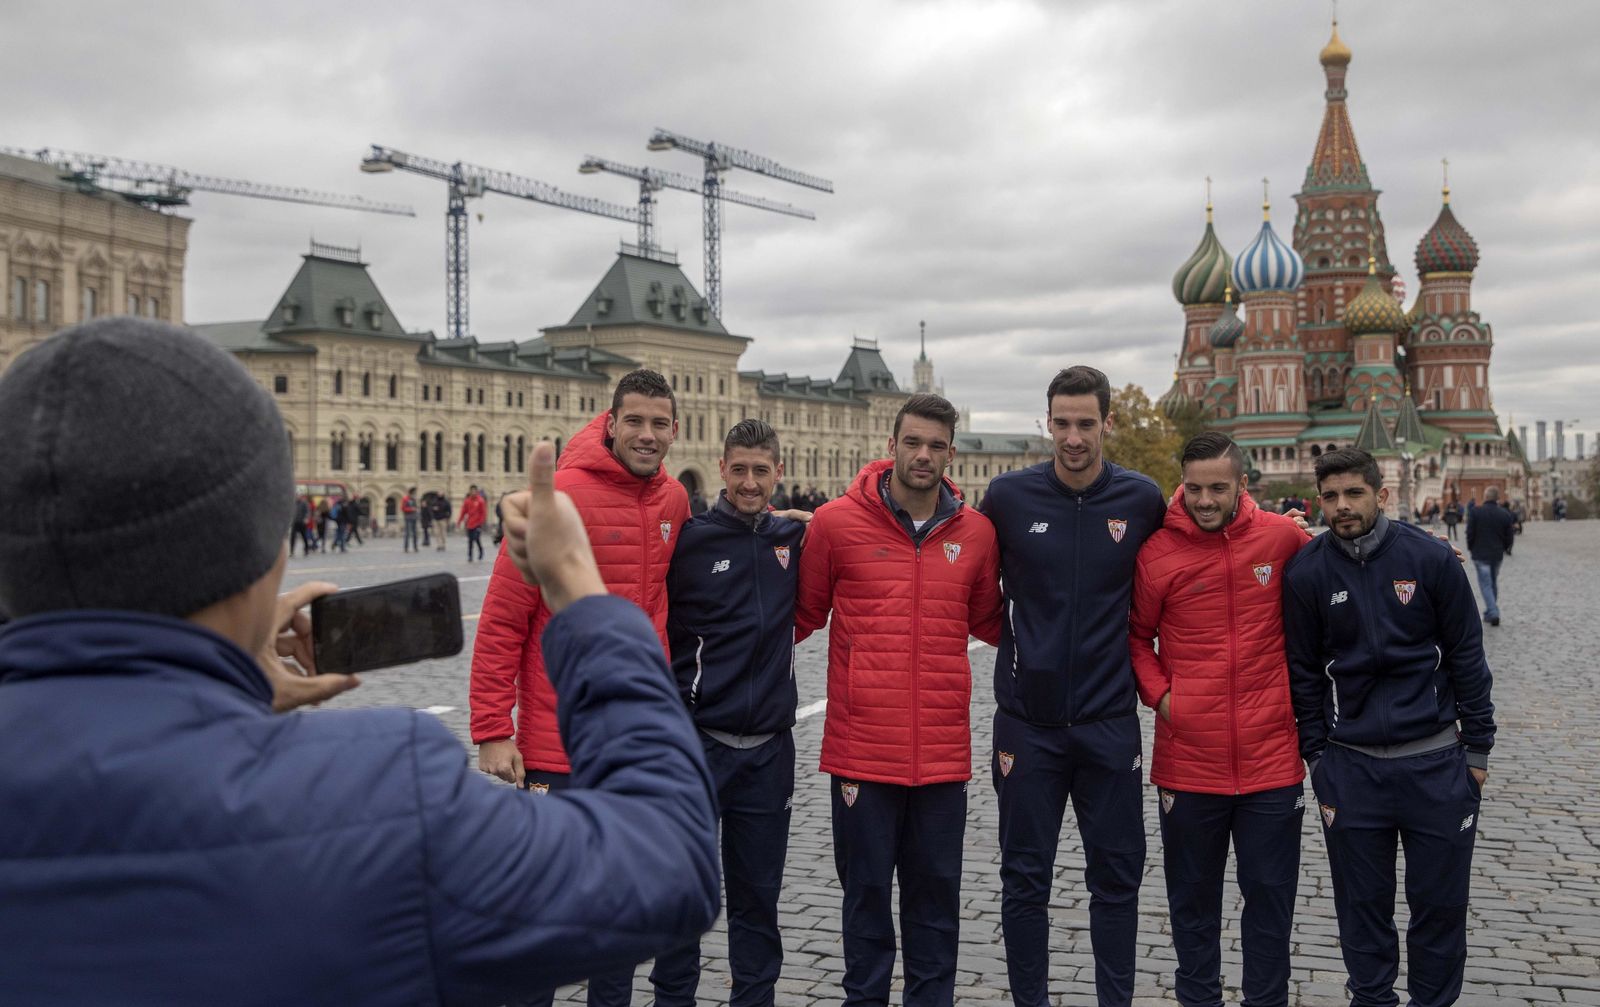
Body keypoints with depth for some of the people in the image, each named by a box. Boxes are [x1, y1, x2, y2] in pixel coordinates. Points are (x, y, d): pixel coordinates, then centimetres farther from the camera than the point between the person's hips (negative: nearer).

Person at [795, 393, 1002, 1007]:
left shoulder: (976, 532, 4)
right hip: (862, 746, -2)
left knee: (936, 889, 13)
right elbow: (805, 612, 7)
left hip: (944, 751, 2)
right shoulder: (837, 523, -4)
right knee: (866, 887, 9)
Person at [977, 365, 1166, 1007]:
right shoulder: (1009, 495, -5)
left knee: (1116, 876, 9)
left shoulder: (1141, 500, -2)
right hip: (1028, 722, 0)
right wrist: (1010, 643, 3)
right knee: (1025, 879, 8)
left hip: (1110, 722, 1)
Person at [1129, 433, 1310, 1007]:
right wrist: (1158, 692, -7)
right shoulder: (1156, 551, -6)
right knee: (1193, 898, 14)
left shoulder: (1281, 537, -3)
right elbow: (1136, 634, 6)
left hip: (1271, 759, 0)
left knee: (1270, 895, 11)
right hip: (1187, 760, 0)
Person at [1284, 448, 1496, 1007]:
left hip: (1436, 761, 0)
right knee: (1363, 903, 9)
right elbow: (1303, 674, 4)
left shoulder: (1431, 557, -4)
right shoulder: (1306, 572, -3)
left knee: (1440, 902, 8)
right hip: (1351, 765, 0)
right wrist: (1318, 760, 3)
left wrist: (1477, 747, 2)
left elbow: (1467, 657, 2)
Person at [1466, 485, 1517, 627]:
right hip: (1497, 554, 4)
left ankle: (1493, 613, -15)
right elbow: (1509, 537, 3)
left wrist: (1471, 548, 7)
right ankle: (1490, 613, 25)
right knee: (1494, 583, 17)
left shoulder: (1475, 513, -11)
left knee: (1485, 584, -2)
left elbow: (1470, 534, -10)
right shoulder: (1505, 514, 0)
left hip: (1480, 554, -4)